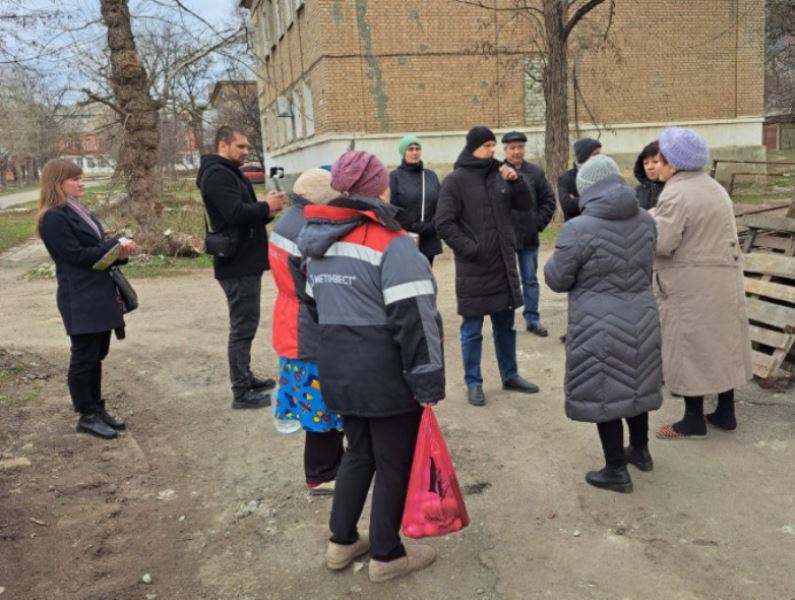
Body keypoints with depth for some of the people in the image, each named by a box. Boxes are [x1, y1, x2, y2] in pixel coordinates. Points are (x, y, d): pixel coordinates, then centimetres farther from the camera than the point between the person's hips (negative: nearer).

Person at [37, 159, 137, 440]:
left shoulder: (78, 211, 16)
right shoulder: (53, 218, -13)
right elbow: (76, 254, -17)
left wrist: (118, 250, -4)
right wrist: (116, 246, -15)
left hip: (99, 294, 9)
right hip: (80, 298, -9)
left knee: (96, 355, 15)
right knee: (84, 357, 0)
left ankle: (97, 408, 25)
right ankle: (86, 416, 11)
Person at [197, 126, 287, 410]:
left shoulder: (230, 173, 20)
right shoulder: (217, 174, -13)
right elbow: (235, 213, -26)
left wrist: (266, 209, -2)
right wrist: (266, 207, -12)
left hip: (244, 262, 10)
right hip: (238, 263, -10)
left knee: (245, 325, 17)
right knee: (243, 327, -7)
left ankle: (246, 379, 27)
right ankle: (241, 392, -1)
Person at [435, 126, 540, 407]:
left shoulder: (500, 174, 7)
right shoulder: (456, 180, -8)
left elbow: (525, 205, 11)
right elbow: (444, 223, -11)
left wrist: (516, 180, -6)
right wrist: (470, 249, -16)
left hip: (504, 263, 5)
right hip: (473, 267, -5)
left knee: (505, 325, 17)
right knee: (472, 330, 5)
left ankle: (510, 375, 31)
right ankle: (473, 383, 17)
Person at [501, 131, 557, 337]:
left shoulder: (536, 172, 2)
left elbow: (548, 200, 7)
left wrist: (539, 223, -1)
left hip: (529, 237, 3)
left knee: (530, 280, 11)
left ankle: (533, 319, 22)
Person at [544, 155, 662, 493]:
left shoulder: (579, 229, -19)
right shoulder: (645, 220, 2)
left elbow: (557, 279, -10)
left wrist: (559, 257, 9)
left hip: (600, 325, -6)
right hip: (641, 318, 6)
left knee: (604, 391, 6)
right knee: (634, 383, 22)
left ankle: (617, 471, 16)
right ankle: (640, 450, 40)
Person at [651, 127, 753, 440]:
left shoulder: (676, 193, -18)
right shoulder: (714, 187, 14)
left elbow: (661, 242, -24)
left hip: (692, 287, -9)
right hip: (724, 280, 9)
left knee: (691, 349, 0)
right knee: (719, 343, 15)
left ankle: (694, 420, 10)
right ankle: (725, 413, 25)